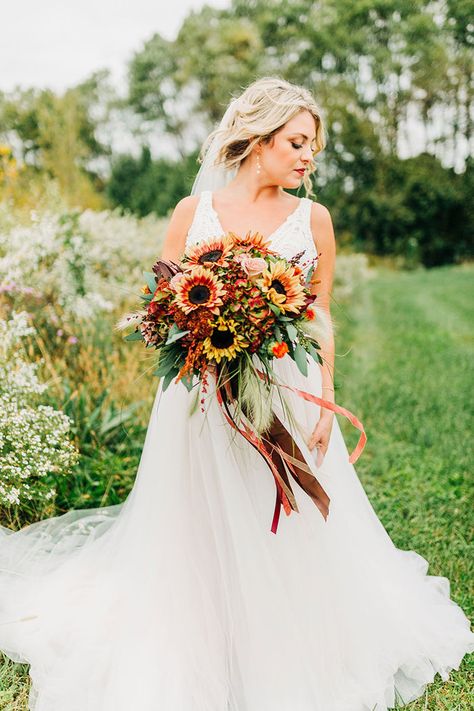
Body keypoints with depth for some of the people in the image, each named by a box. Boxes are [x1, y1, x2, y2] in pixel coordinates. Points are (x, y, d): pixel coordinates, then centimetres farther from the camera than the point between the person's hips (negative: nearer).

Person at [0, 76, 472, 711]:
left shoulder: (312, 218, 4)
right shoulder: (193, 210, 1)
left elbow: (321, 319, 6)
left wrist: (325, 398, -2)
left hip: (287, 395, 1)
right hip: (203, 400, -1)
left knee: (292, 531, 8)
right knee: (200, 533, 8)